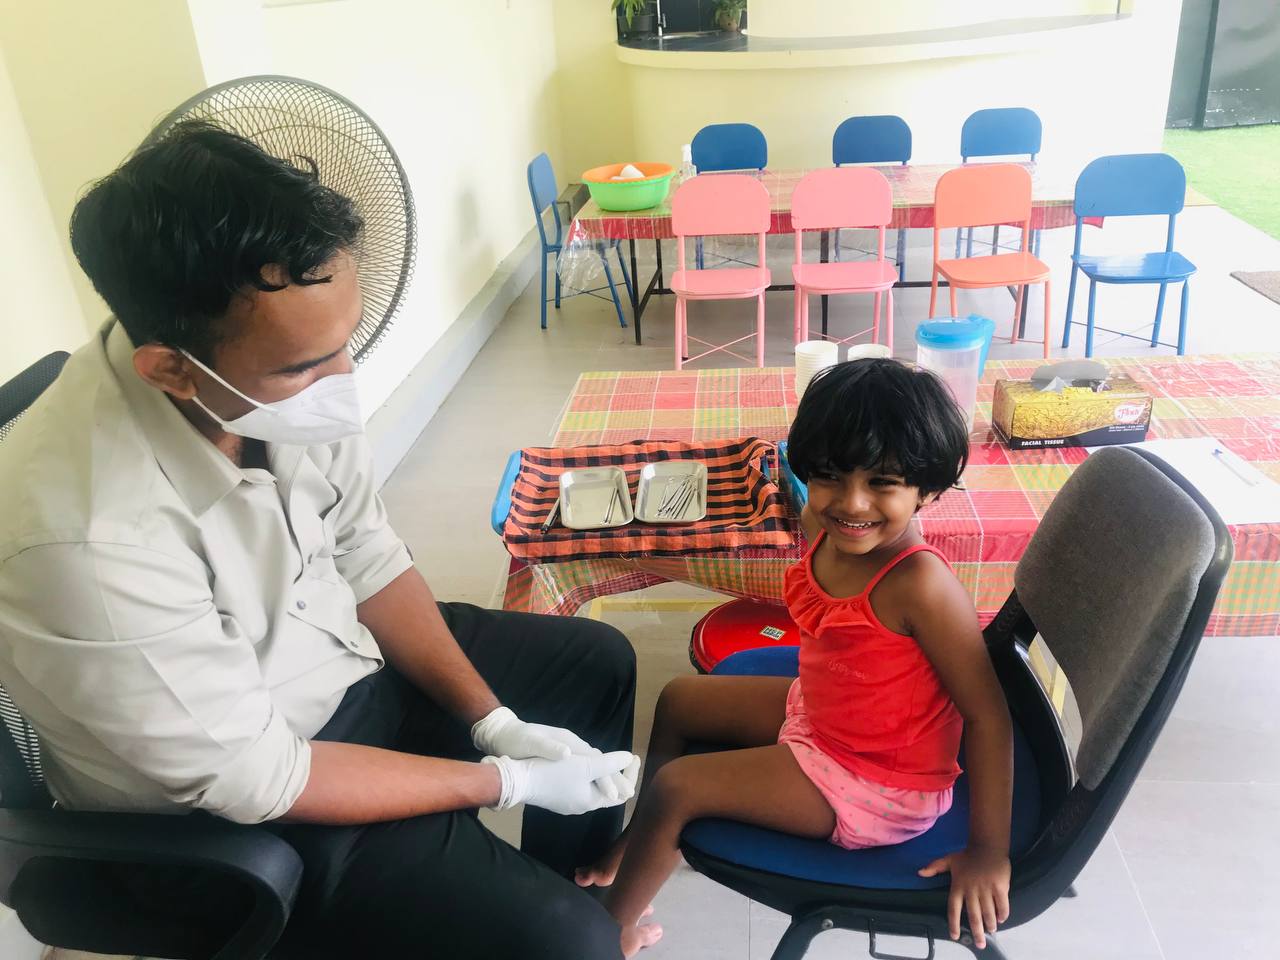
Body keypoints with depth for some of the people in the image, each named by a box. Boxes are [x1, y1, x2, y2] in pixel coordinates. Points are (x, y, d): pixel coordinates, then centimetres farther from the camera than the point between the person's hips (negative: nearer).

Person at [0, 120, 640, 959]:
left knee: (600, 664, 16)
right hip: (233, 813, -6)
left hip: (343, 657, 7)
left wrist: (493, 720, -7)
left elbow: (368, 560, -3)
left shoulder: (281, 371, -18)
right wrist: (507, 780, -18)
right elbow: (251, 778, -25)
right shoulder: (93, 539, -38)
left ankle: (577, 884, 40)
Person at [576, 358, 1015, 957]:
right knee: (679, 701, 19)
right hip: (815, 710, 8)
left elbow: (987, 716, -27)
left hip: (875, 782, -8)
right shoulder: (822, 526, -14)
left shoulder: (920, 583, -35)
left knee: (674, 789, -9)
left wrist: (989, 852, -22)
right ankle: (637, 847, 43)